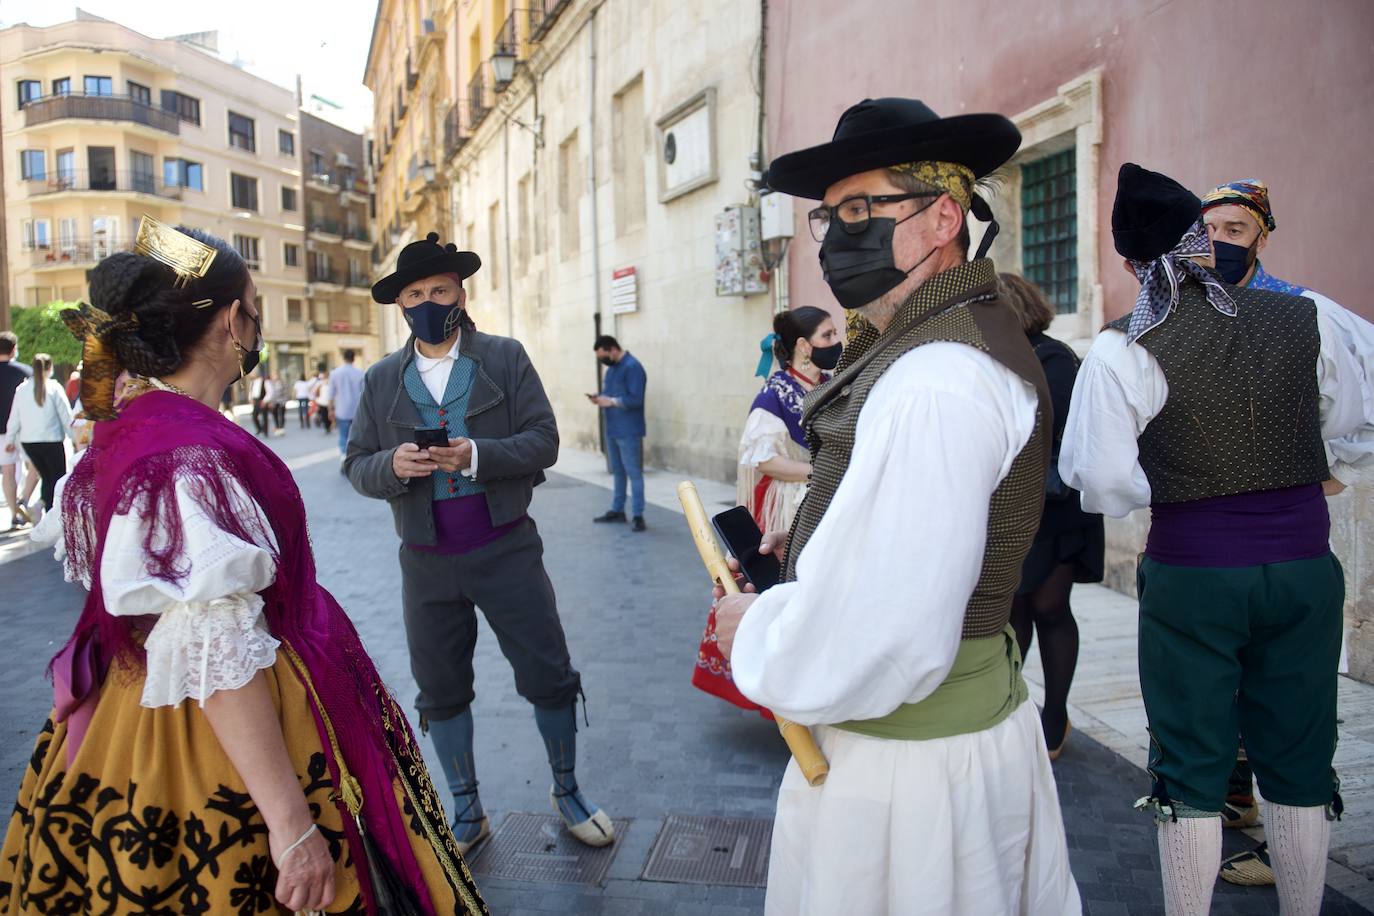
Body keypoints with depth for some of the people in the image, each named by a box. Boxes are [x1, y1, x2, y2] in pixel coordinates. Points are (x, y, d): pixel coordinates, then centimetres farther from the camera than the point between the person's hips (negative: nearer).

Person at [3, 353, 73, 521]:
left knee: (47, 477, 17)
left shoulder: (21, 389, 4)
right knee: (58, 478, 5)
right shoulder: (54, 387, -9)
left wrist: (10, 439, 21)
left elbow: (14, 417, 10)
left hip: (28, 442, 5)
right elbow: (66, 416, -7)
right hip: (51, 440, -5)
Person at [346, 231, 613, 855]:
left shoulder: (506, 358, 0)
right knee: (441, 691, 12)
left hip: (506, 550, -2)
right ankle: (467, 813, 32)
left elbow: (543, 442, -6)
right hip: (427, 562, 2)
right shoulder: (382, 380, 7)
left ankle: (567, 792, 29)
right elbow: (356, 466, 5)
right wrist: (392, 465, -18)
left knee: (549, 676, 4)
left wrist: (476, 454, -23)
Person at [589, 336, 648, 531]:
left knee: (633, 473, -4)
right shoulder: (611, 367, 14)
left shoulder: (632, 367, -16)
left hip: (628, 431, -9)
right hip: (612, 430, 9)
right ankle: (617, 510, 25)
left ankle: (638, 515, -1)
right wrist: (600, 397, 3)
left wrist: (610, 401, -21)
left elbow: (635, 399, -22)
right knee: (618, 471, 16)